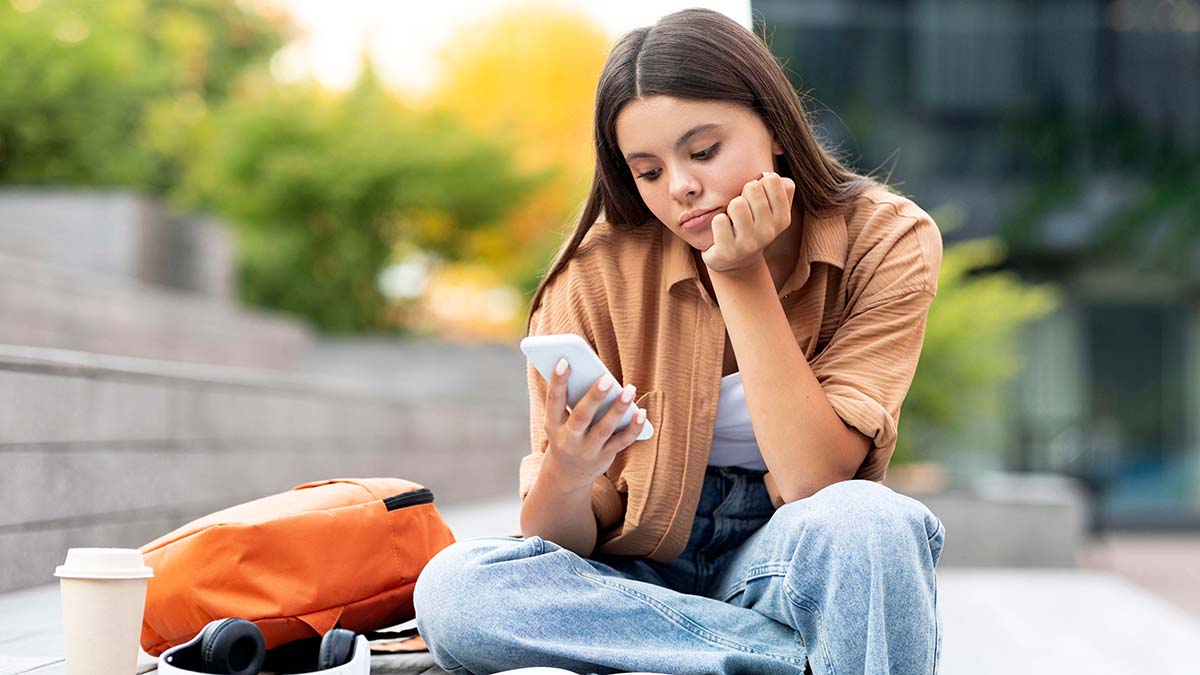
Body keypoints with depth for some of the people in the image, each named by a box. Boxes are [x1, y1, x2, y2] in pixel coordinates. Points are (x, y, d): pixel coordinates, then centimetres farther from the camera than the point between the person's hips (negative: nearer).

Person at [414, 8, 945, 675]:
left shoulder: (887, 240, -10)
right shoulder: (603, 267, -10)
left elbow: (814, 480, -20)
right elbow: (559, 544, -8)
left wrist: (743, 277, -21)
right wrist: (565, 475, -32)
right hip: (644, 567, 3)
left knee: (866, 520, -37)